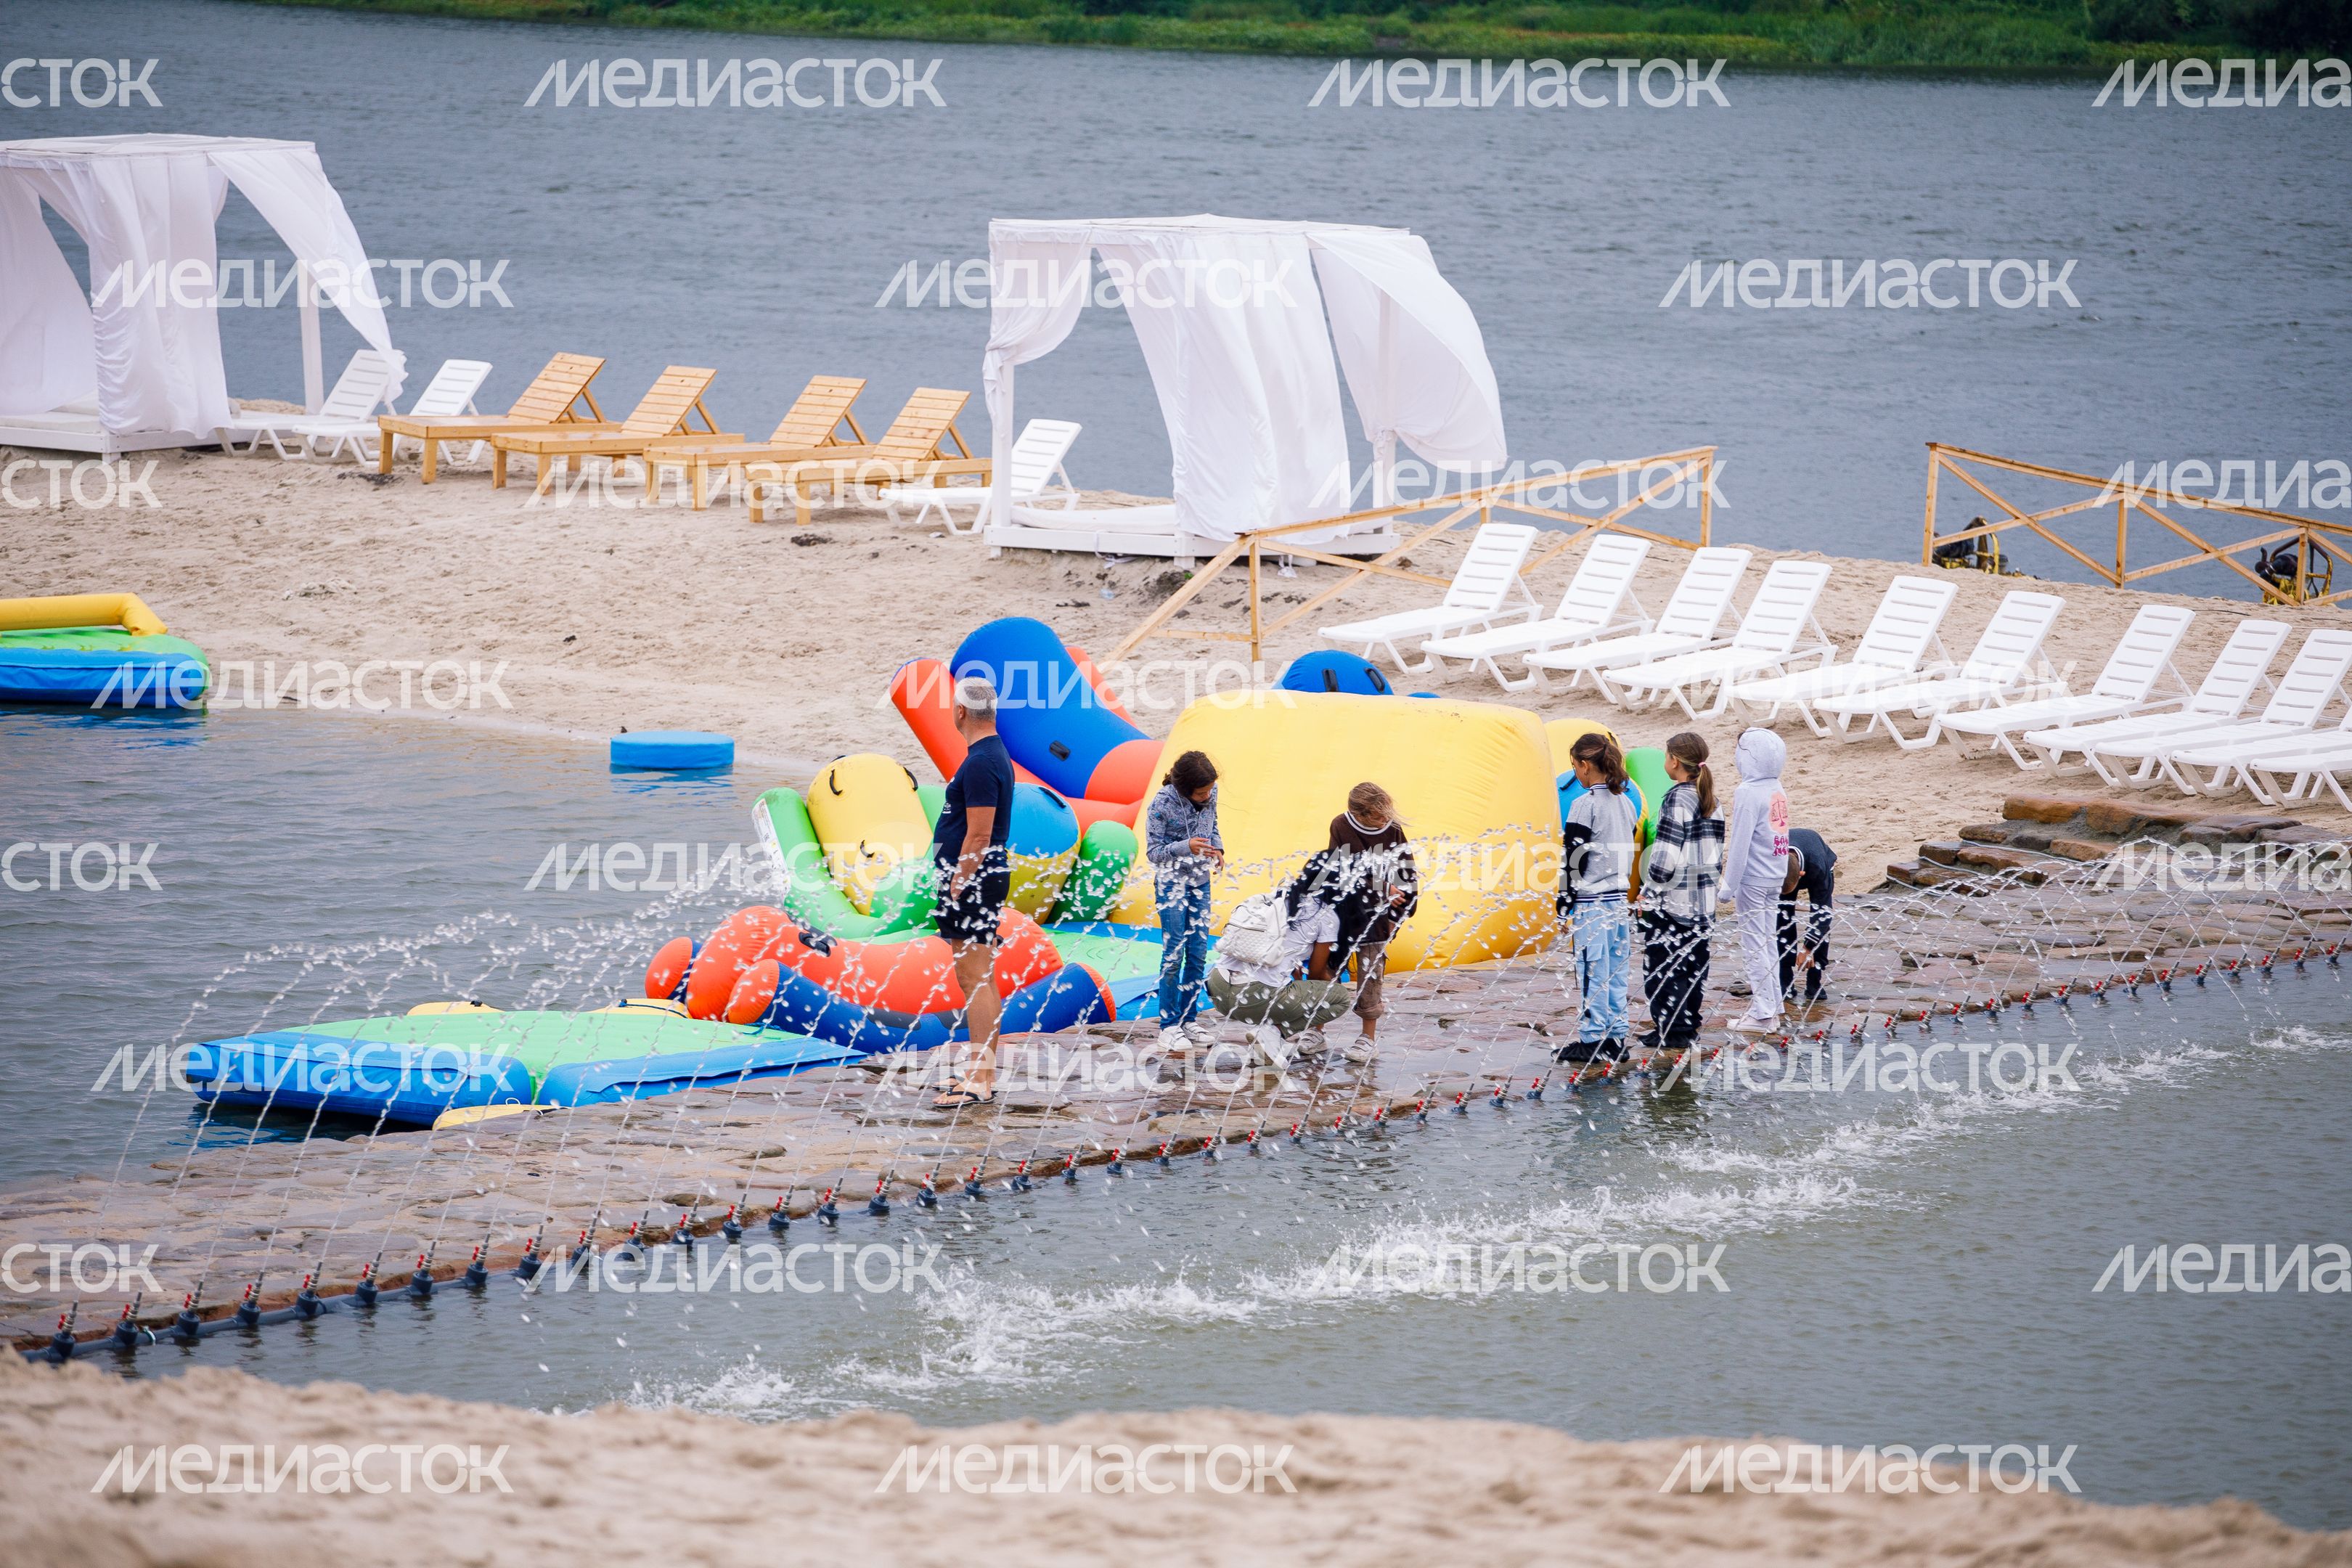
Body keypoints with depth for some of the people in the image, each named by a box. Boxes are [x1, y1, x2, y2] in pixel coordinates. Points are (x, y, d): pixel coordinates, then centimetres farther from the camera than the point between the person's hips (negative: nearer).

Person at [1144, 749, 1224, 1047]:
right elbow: (1153, 852, -15)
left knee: (1198, 953, 6)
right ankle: (1168, 1025, 0)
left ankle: (1190, 1018, 15)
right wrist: (1185, 847, -30)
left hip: (1200, 882, 5)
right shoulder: (1162, 804, -21)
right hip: (1171, 884, -5)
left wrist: (1217, 849, -7)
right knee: (1174, 953, -6)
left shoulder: (1210, 795, -5)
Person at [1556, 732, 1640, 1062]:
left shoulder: (1585, 805, -13)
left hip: (1591, 902, -7)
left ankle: (1591, 1040, 0)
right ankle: (1615, 1037, 12)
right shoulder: (1627, 803, 9)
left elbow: (1573, 858, -12)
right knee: (1616, 971, 9)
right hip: (1619, 898, 7)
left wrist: (1566, 903, -6)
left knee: (1593, 972, -3)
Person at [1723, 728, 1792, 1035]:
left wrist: (1730, 885, -13)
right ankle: (1773, 1010, 19)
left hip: (1753, 879, -8)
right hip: (1776, 877, 8)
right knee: (1769, 941, 14)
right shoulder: (1778, 791, 8)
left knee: (1753, 944, -2)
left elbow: (1740, 843, -18)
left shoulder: (1748, 793, -17)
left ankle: (1761, 1014, 0)